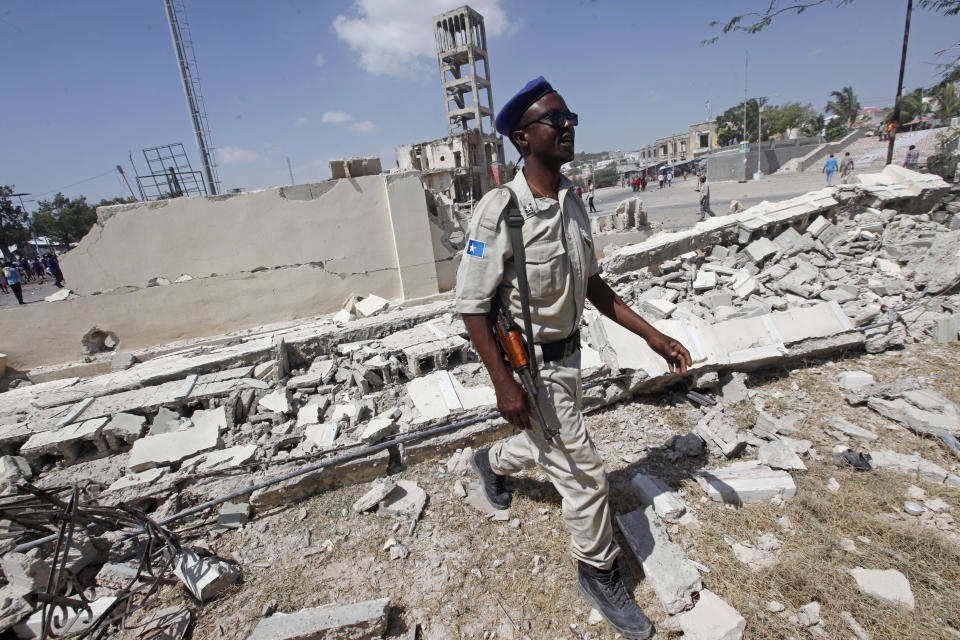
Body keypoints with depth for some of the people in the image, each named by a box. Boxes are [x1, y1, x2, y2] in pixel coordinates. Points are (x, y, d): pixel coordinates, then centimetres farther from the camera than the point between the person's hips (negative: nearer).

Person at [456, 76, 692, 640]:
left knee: (550, 443, 28)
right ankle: (600, 574, 32)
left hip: (568, 354, 7)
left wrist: (653, 336, 4)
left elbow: (592, 285, 8)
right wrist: (504, 383, -20)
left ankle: (492, 463, 60)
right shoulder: (501, 211, -21)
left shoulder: (573, 203, 1)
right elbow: (473, 305, -18)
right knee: (584, 471, 4)